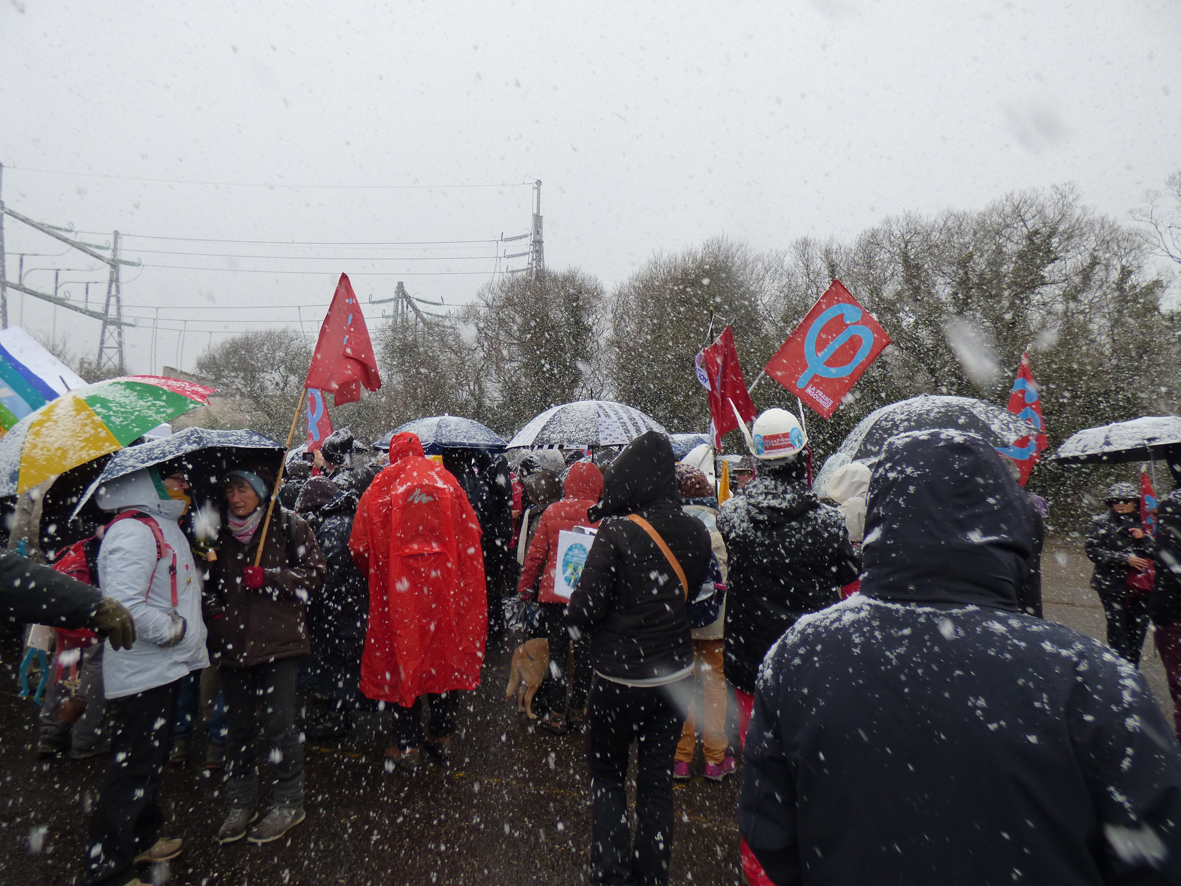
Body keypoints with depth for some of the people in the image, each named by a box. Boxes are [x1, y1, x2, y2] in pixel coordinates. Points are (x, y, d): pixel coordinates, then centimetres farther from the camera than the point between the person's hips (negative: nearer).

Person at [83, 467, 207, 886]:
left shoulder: (162, 528, 14)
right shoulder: (134, 532, -20)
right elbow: (124, 606, -29)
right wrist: (174, 630, -19)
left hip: (162, 669, 10)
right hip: (142, 674, -10)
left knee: (152, 759, 23)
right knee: (132, 768, 1)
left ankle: (140, 840, 40)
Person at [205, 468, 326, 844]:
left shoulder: (288, 525, -3)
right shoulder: (220, 532, 10)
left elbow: (314, 574, -4)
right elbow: (210, 580, 24)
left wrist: (267, 578, -14)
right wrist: (212, 608, 5)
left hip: (278, 642, -4)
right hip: (232, 644, 5)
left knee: (279, 723, -2)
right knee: (238, 726, 12)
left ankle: (289, 803, 16)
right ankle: (242, 802, 30)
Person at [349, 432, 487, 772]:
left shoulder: (382, 486, -1)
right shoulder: (446, 480, 5)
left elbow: (360, 544, -1)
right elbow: (471, 534, 6)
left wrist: (376, 578, 15)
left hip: (398, 587, -2)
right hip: (444, 585, 2)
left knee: (401, 657, 8)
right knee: (444, 653, 13)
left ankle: (408, 746, 14)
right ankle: (442, 736, 25)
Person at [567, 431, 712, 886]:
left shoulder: (616, 534, -23)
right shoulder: (695, 532, -5)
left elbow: (585, 610, -19)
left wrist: (575, 619, 1)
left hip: (620, 678, -4)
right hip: (676, 674, 5)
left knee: (606, 772, 19)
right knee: (658, 778, 19)